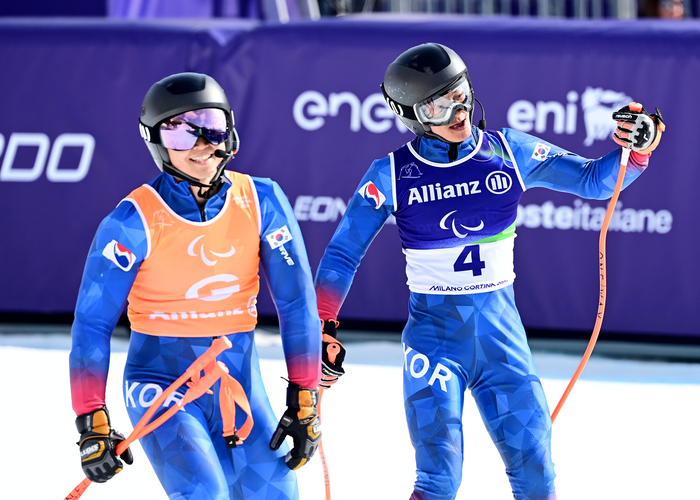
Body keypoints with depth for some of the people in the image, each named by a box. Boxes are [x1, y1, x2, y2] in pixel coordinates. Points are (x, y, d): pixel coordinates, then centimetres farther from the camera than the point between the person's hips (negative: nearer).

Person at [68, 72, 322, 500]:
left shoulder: (261, 202, -4)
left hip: (240, 383, 4)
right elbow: (93, 322, -8)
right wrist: (93, 425, -12)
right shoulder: (134, 220, -12)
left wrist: (305, 401, -1)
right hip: (162, 385, -4)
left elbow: (296, 300, 1)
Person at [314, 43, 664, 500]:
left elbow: (592, 180, 6)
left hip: (500, 331, 2)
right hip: (434, 331, -2)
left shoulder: (509, 152, 0)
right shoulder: (392, 175, -5)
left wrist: (636, 150, -13)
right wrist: (323, 326, -9)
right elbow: (343, 255, 0)